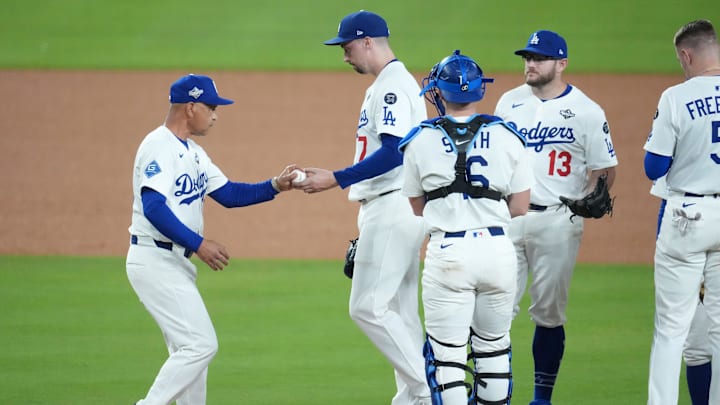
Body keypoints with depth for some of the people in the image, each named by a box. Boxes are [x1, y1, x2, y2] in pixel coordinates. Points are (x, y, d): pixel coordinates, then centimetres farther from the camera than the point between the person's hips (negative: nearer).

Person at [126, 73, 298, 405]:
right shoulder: (159, 146, -14)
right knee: (200, 344, -14)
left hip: (175, 263, 10)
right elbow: (153, 206, -25)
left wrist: (275, 186, 2)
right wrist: (198, 244, -25)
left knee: (190, 349, 13)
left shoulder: (192, 152, 17)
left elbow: (228, 193, 15)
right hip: (155, 261, -10)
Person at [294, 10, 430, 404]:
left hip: (393, 209, -11)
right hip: (387, 209, 11)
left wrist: (336, 179, -23)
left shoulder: (393, 86, -14)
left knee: (368, 306, -12)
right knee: (398, 310, 11)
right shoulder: (383, 86, 19)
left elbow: (392, 153, -24)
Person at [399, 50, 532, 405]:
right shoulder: (507, 136, 4)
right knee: (493, 347, 15)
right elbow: (520, 207, 6)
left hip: (447, 252, -2)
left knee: (446, 351, 0)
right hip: (497, 249, 2)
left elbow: (417, 207, 10)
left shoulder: (420, 140, 1)